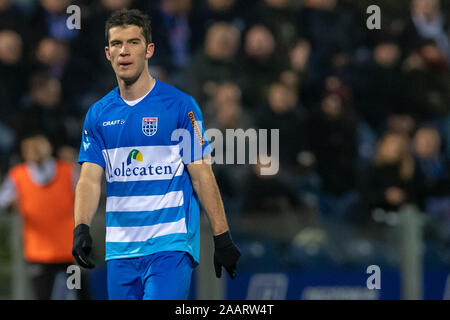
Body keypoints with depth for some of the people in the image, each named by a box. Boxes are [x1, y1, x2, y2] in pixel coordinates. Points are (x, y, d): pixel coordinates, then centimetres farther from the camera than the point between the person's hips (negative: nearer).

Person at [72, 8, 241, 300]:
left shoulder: (181, 106, -2)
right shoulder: (98, 114, 9)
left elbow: (202, 175, -2)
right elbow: (90, 178, 3)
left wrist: (222, 237, -5)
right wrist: (81, 228, -14)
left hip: (171, 246, -5)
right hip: (120, 251, 5)